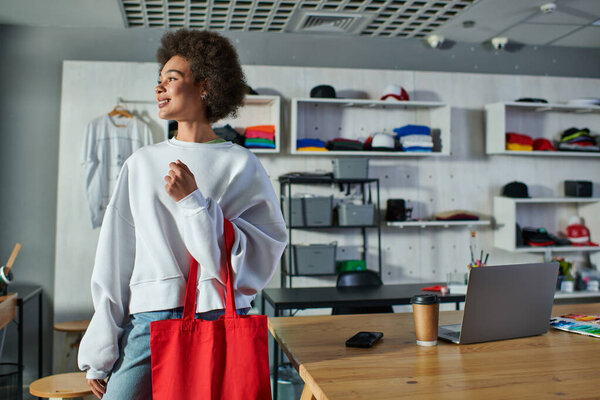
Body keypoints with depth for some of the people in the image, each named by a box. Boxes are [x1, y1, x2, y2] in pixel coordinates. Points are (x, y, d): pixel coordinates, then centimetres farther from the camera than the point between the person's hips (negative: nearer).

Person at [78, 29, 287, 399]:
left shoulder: (242, 165, 2)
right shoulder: (142, 163, 11)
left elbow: (258, 258, -5)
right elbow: (114, 258, 9)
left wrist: (195, 202, -13)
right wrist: (99, 354, 7)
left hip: (223, 320, -2)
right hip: (149, 323, 2)